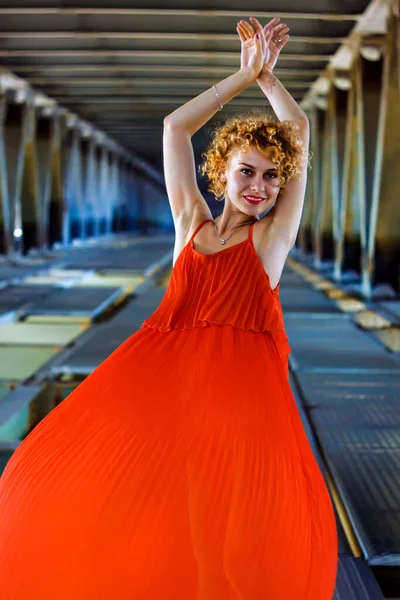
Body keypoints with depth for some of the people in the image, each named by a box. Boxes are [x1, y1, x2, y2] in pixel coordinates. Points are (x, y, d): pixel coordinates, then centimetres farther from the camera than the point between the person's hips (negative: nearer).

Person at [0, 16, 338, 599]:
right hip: (162, 363, 3)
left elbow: (300, 131, 14)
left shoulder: (273, 234, 12)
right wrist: (244, 73, 18)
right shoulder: (191, 223, 18)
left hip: (238, 375, -2)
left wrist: (266, 73, 25)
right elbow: (176, 126, 16)